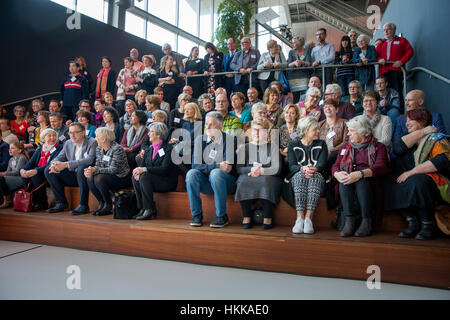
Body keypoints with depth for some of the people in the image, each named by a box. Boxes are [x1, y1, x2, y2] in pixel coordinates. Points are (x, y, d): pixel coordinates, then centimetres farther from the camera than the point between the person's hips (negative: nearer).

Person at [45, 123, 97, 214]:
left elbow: (89, 160, -25)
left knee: (82, 168, -37)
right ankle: (62, 203, -2)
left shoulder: (92, 142, -10)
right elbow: (59, 157, 10)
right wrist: (54, 164, -17)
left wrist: (66, 164, -31)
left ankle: (83, 205, -27)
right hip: (72, 175, 6)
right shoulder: (68, 143, 11)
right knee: (48, 170, -5)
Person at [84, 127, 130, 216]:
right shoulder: (99, 149, 7)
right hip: (108, 176, 7)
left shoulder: (117, 149, -18)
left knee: (99, 178, -28)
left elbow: (113, 169, -24)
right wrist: (90, 170, -19)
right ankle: (101, 203, -3)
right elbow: (98, 165, 4)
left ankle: (109, 206, -12)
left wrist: (95, 170, -28)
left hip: (122, 178, -7)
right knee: (90, 178, -16)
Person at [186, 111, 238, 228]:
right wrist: (216, 165, -16)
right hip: (206, 183, 3)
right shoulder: (200, 140, 9)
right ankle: (196, 215, -17)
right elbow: (195, 165, -5)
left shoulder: (231, 139, 0)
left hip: (227, 182, -3)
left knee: (216, 173, -34)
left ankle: (222, 216, -22)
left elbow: (228, 167, -9)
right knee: (191, 173, -25)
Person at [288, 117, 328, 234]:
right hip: (297, 177, 0)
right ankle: (300, 218, -42)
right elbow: (292, 166, -1)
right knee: (300, 175, -35)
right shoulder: (293, 145, 14)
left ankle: (308, 218, -42)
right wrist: (303, 168, -24)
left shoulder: (321, 144, 18)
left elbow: (322, 163, 1)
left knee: (315, 176, -35)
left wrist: (314, 169, -22)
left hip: (317, 176, 1)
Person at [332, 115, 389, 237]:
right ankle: (349, 220, -35)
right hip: (347, 183, 3)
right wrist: (337, 174, -13)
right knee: (344, 181, -32)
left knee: (362, 181, -37)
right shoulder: (345, 148, 26)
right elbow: (335, 166, 14)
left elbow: (381, 167, -7)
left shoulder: (378, 147, 12)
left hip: (369, 181, -2)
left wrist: (360, 174, -26)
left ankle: (367, 222, -31)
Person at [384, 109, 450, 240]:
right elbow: (397, 149, -6)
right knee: (391, 181, -16)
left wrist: (411, 172, -25)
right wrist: (422, 132, -6)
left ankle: (428, 225, -19)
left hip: (436, 179, -7)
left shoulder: (436, 138, -4)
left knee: (416, 181, -36)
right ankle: (412, 222, -16)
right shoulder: (411, 138, 16)